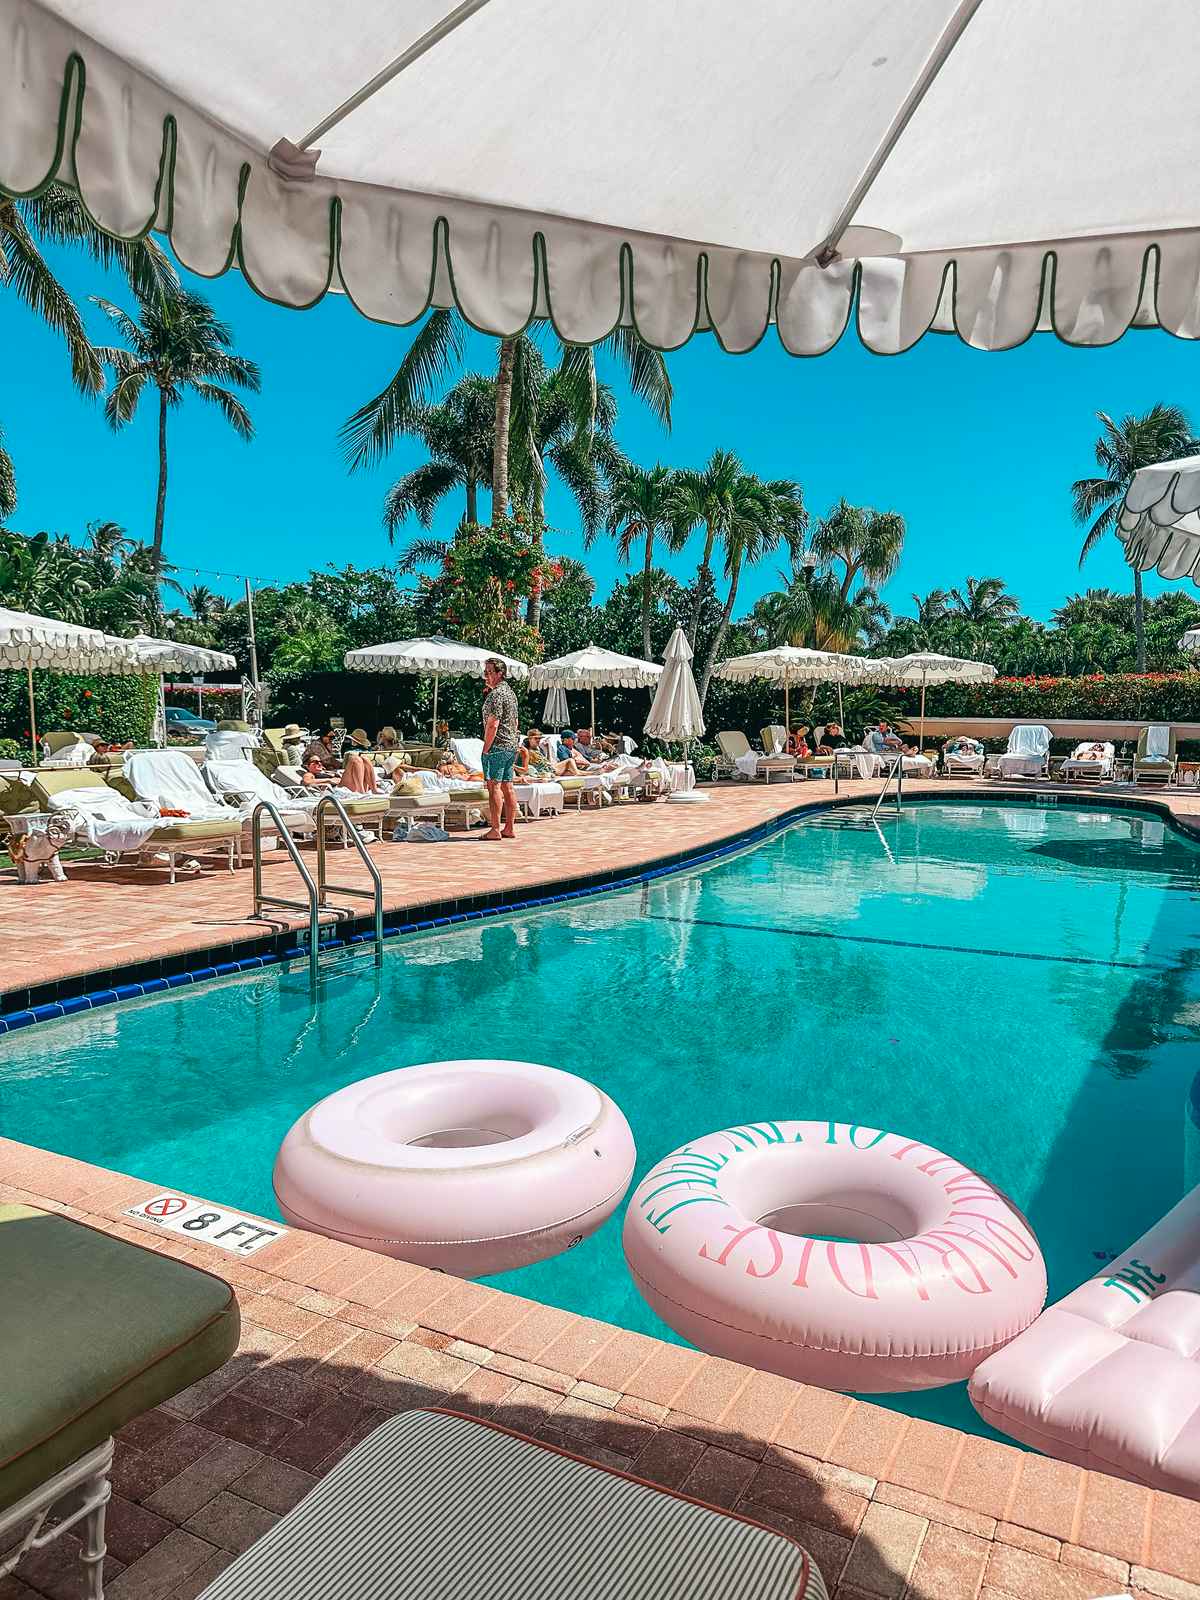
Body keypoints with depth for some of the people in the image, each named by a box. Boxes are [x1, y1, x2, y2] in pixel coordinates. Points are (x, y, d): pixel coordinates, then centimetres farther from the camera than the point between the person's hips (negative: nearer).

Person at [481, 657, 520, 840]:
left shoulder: (495, 694, -14)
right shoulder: (510, 692, 17)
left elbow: (493, 724, -19)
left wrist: (486, 748, -15)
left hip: (497, 747, -9)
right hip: (512, 746, 9)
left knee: (494, 786, -7)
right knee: (507, 787, 9)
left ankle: (495, 829, -7)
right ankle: (509, 828, 11)